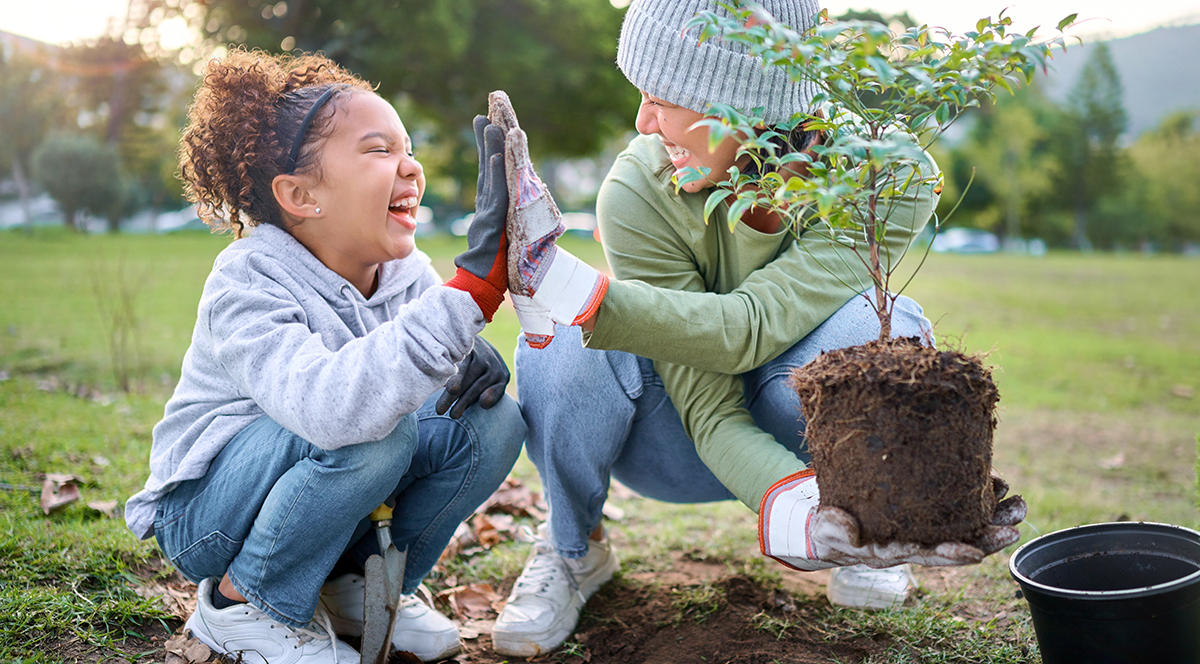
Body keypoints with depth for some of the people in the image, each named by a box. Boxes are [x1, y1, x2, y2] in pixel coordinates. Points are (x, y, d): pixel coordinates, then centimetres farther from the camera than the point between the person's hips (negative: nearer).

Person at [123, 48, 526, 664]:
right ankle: (241, 601, -9)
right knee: (371, 429, -35)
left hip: (317, 481, 6)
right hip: (204, 514, -6)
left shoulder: (407, 272, -6)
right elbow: (328, 405, -48)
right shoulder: (246, 285, -28)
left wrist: (479, 364, -23)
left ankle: (361, 584, 7)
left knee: (490, 419, -12)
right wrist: (473, 285, -56)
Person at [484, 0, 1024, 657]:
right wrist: (800, 514, -47)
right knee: (567, 349, -32)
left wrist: (568, 288, -47)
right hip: (686, 446, 0)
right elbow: (709, 411, -28)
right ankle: (573, 548, -3)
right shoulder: (638, 191, -27)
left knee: (879, 330, -33)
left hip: (800, 428, 0)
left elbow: (748, 330, -36)